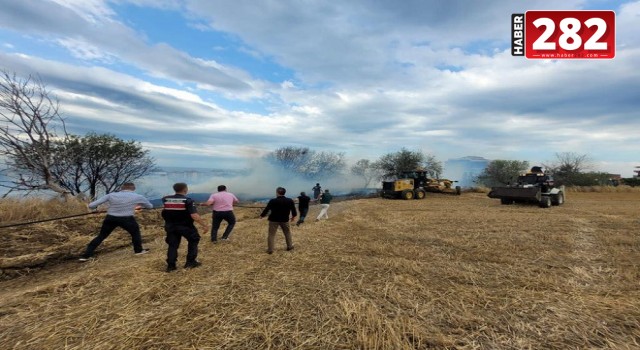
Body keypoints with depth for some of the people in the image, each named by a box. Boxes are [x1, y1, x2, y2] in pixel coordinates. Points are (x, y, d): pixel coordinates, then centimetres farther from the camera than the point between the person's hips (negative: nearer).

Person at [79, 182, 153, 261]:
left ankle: (86, 255, 24)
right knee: (135, 233, 22)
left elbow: (91, 205, 1)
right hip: (127, 219, -2)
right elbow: (150, 206, 12)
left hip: (110, 218, 3)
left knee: (101, 236, 20)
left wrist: (90, 205, 24)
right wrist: (140, 205, 31)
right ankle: (138, 250, 29)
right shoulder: (138, 196, -2)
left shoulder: (111, 195, 2)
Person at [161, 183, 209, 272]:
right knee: (193, 241, 15)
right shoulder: (188, 201, -19)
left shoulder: (165, 199, -3)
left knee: (172, 245, 15)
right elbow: (195, 216, -25)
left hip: (170, 226, 4)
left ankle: (170, 265, 15)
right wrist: (204, 225, -17)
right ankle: (190, 262, 16)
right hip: (185, 226, -4)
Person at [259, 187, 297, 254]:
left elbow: (266, 209, -5)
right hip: (285, 220, 2)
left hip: (273, 220, -2)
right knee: (287, 233, 20)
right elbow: (293, 209, 4)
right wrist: (293, 216, 23)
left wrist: (261, 215, 11)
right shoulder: (290, 201, -6)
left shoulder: (273, 201, -14)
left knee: (271, 234, 7)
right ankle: (290, 246, 26)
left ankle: (270, 249, 8)